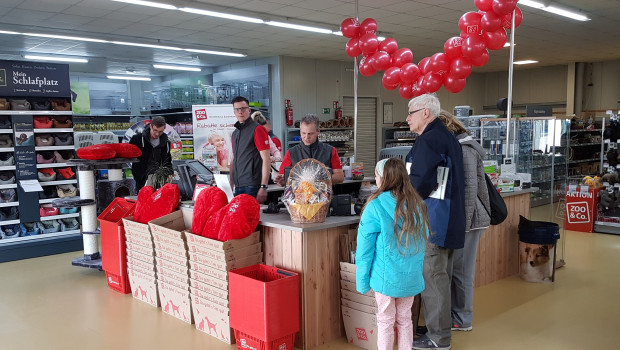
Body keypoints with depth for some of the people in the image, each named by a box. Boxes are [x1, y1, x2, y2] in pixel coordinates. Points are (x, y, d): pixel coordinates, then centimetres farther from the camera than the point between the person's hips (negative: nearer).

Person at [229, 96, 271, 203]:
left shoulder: (257, 129, -7)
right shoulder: (235, 133, 17)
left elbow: (266, 160, -13)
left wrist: (263, 187, -19)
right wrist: (230, 185, 17)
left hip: (252, 186, -7)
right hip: (238, 186, 7)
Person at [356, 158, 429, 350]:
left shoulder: (375, 206, -15)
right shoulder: (416, 204, 0)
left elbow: (365, 247, -11)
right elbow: (422, 241, 9)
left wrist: (362, 280, -3)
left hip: (386, 276, -4)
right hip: (411, 276, 5)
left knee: (385, 321, 10)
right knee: (405, 319, 18)